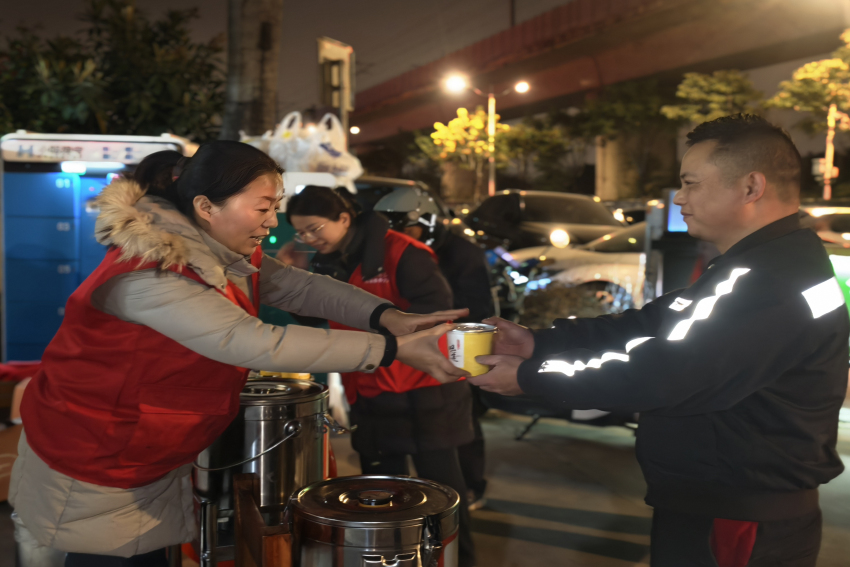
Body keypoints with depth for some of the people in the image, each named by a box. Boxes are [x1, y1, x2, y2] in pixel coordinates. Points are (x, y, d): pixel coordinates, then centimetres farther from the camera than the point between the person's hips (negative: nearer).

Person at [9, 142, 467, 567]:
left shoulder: (223, 253, -3)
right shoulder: (148, 277, -33)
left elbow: (300, 287, -8)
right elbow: (261, 345, -38)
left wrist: (388, 317, -26)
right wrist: (395, 350, -37)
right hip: (91, 470, -8)